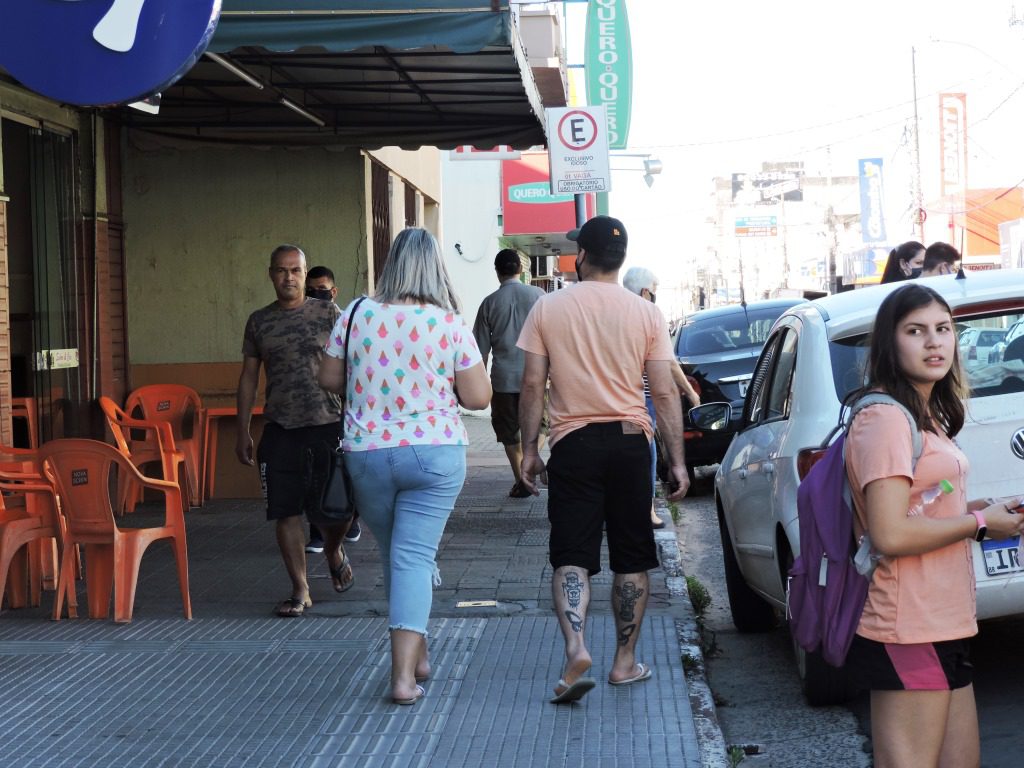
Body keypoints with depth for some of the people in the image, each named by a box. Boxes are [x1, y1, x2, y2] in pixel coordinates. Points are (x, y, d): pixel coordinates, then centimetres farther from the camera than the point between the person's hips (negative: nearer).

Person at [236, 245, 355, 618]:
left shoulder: (328, 313, 2)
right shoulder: (259, 322, 9)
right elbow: (248, 377, 13)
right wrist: (243, 432, 10)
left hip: (328, 423, -2)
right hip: (280, 429, 2)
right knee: (286, 512, -1)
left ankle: (333, 551, 32)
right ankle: (300, 590, 9)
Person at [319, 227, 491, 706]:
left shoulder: (356, 316, -4)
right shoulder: (450, 324, -8)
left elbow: (329, 380, 5)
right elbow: (478, 397, -5)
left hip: (366, 454, 2)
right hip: (434, 454, -2)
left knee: (395, 555, 18)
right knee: (414, 557, -1)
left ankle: (415, 655, 31)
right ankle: (405, 675, -9)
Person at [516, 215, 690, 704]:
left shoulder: (548, 308, -1)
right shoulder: (645, 314, 0)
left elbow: (532, 384, -2)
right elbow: (665, 393, -2)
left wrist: (529, 449, 5)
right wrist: (676, 459, 3)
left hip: (573, 444, -1)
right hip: (629, 443, 1)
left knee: (571, 557, 1)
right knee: (631, 558, 11)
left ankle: (576, 649, -19)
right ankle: (625, 662, 15)